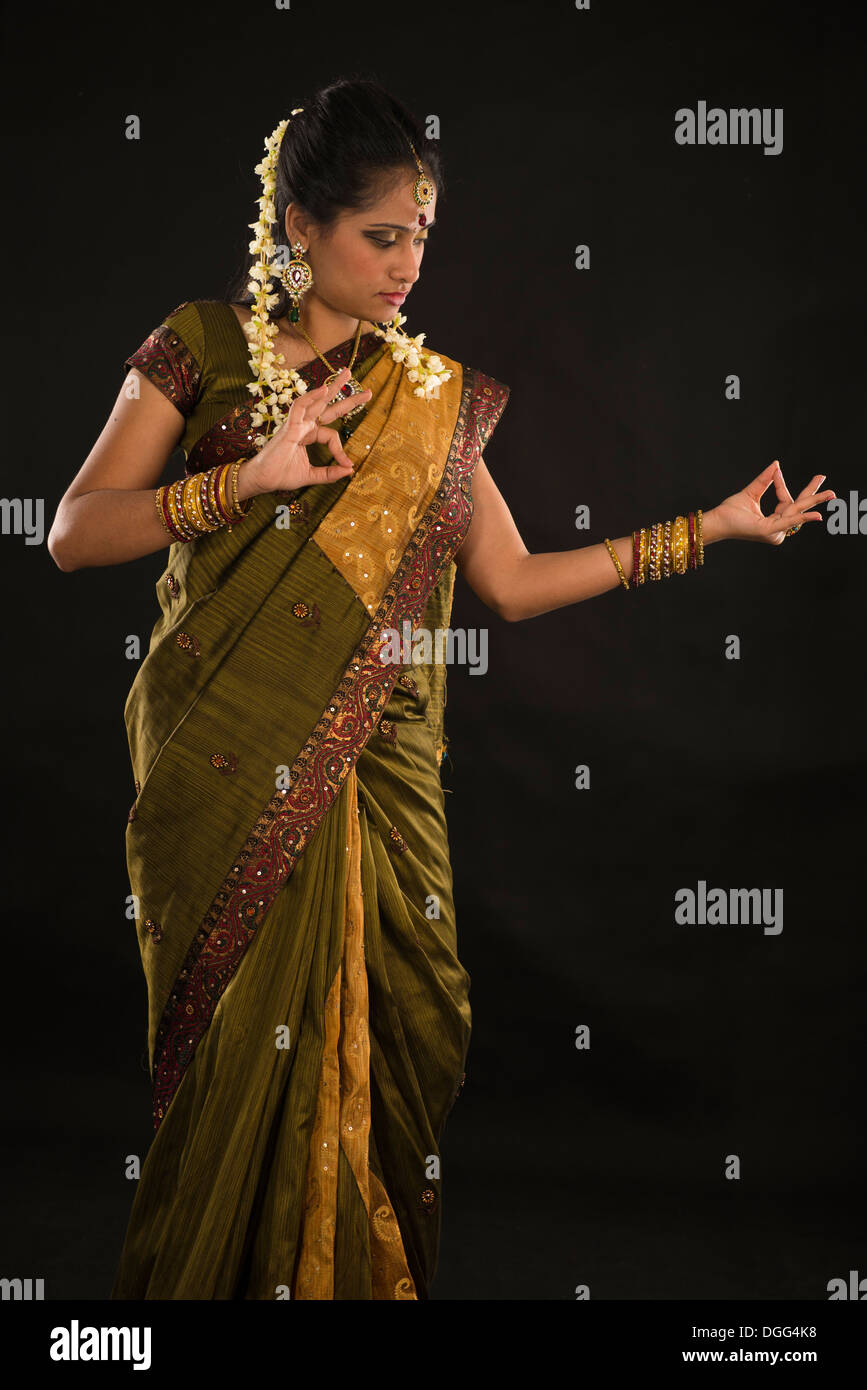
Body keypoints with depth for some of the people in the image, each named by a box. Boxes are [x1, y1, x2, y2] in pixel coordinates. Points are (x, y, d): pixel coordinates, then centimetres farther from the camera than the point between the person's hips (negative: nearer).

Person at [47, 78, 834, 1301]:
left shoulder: (437, 396, 11)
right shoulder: (204, 344, 1)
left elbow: (513, 582, 9)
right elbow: (74, 535, -4)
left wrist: (711, 527, 7)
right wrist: (244, 479, -17)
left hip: (373, 778, 3)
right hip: (226, 774, -3)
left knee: (380, 1056, 4)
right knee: (240, 1057, 1)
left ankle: (363, 1275, 25)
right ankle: (214, 1277, 22)